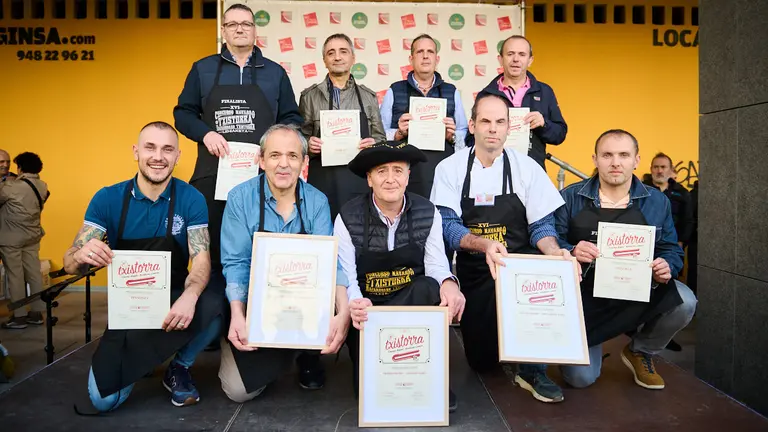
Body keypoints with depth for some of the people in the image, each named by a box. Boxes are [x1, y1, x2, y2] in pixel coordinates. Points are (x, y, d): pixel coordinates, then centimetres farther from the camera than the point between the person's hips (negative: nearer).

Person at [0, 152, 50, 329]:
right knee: (34, 274, 9)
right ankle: (37, 313, 15)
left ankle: (19, 317, 7)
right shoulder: (42, 186, 1)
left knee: (15, 276, 2)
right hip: (33, 235, 6)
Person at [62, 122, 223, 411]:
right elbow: (71, 264, -7)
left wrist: (189, 297, -39)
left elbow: (201, 259, -15)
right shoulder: (107, 199, -7)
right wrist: (82, 256, -34)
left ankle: (179, 368, 0)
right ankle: (136, 361, 23)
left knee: (213, 309, -34)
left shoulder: (192, 199, -9)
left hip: (175, 299, 0)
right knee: (104, 399, -15)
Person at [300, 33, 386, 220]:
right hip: (322, 179, -1)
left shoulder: (369, 97, 11)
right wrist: (308, 144, -10)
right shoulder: (310, 96, 8)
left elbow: (380, 138, 14)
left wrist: (373, 144, -7)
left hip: (360, 178, 1)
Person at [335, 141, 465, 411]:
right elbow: (346, 276, -12)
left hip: (414, 301, 2)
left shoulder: (428, 213, -3)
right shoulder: (348, 218, -8)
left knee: (430, 288, -34)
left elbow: (436, 265, -7)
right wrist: (354, 305, -35)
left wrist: (448, 284, -32)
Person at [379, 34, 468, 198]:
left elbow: (464, 135, 9)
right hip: (405, 174, -1)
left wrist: (452, 136, -10)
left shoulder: (452, 92, 11)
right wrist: (399, 134, -14)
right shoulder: (394, 91, 7)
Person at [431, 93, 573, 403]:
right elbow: (447, 226, -14)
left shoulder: (527, 167, -3)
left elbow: (541, 225, -3)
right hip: (473, 272, 1)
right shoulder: (449, 168, -6)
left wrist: (555, 252, -25)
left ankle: (533, 369, -14)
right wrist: (485, 244, -34)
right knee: (481, 360, 2)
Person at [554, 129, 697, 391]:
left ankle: (640, 352, 5)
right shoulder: (571, 197, -5)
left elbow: (671, 250, 4)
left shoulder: (657, 202, 1)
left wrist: (666, 267, -19)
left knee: (684, 301, -28)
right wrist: (572, 252, -28)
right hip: (585, 296, -2)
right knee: (580, 377, -10)